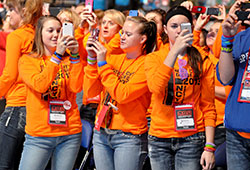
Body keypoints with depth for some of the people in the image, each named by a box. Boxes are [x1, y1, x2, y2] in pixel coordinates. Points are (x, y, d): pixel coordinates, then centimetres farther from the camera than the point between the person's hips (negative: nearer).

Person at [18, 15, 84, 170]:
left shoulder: (68, 60, 9)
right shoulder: (28, 60, 2)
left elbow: (76, 87, -7)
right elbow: (40, 85, -16)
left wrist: (74, 56, -13)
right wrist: (57, 55, -19)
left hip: (70, 135, 2)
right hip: (39, 135, -2)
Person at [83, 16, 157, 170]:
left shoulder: (147, 64, -7)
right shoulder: (113, 59, 9)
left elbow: (122, 94, -19)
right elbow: (90, 92, 3)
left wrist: (103, 64, -15)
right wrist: (92, 59, -6)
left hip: (129, 138, -5)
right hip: (101, 133, 5)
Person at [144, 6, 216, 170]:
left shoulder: (203, 61, 4)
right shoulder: (154, 58, 6)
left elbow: (208, 107, 2)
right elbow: (155, 87, -16)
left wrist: (209, 147, -6)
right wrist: (175, 51, -20)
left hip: (191, 138, -1)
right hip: (159, 137, 1)